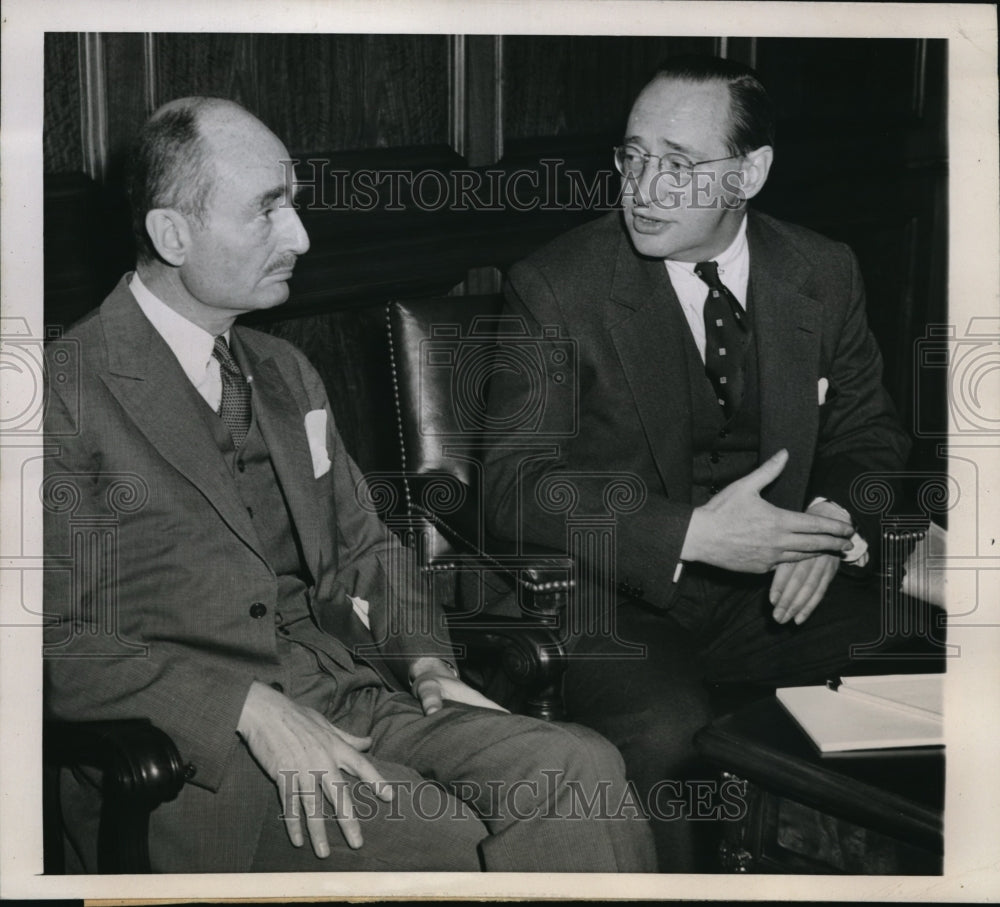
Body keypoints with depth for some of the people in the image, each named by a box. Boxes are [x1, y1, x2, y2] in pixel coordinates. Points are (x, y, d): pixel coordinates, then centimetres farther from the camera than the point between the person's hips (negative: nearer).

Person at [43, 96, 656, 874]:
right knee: (445, 842, -30)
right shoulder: (67, 394, -5)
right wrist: (249, 709, -21)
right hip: (185, 744, -6)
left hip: (346, 694, 7)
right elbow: (53, 641, -12)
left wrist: (423, 658, 3)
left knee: (582, 770, -19)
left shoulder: (287, 373, 20)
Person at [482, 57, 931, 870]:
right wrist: (688, 535, -24)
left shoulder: (824, 274, 6)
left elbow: (870, 438, 15)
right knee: (669, 741, -32)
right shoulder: (556, 286, -6)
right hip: (620, 599, -3)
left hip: (781, 589, 4)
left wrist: (838, 519, -10)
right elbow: (513, 482, -12)